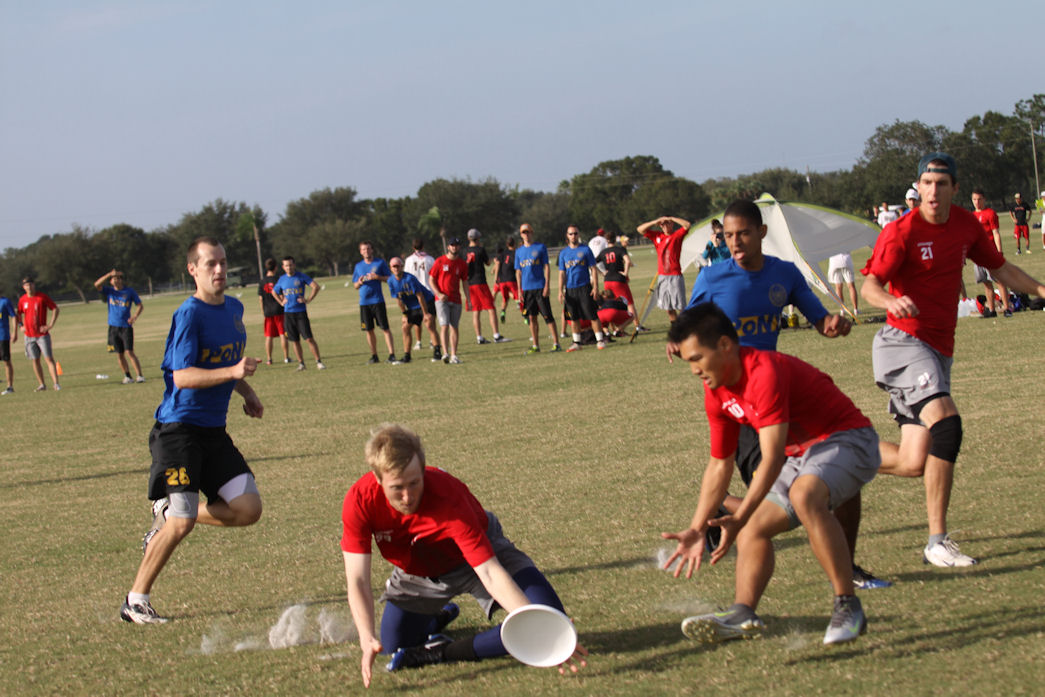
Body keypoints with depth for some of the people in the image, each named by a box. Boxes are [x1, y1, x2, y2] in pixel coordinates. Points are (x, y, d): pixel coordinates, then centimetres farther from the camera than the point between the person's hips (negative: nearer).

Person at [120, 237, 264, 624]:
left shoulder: (234, 309, 12)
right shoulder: (189, 314, -14)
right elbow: (182, 376, -22)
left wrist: (246, 392, 15)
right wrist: (232, 372, -31)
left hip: (214, 431, 8)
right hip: (179, 429, -8)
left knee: (249, 509, -2)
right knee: (182, 523, -15)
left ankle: (166, 516, 18)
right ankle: (135, 601, 0)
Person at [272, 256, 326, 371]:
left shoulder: (302, 276, -2)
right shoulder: (282, 279, 9)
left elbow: (316, 287, -6)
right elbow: (274, 292, 26)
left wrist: (308, 300, -10)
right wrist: (281, 302, 12)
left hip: (301, 312, -4)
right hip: (288, 313, 4)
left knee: (309, 338, -10)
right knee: (295, 341, 4)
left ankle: (318, 362, -7)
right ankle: (301, 363, 12)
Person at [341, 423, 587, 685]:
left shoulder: (448, 499, -41)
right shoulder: (360, 501, -32)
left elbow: (490, 573, -44)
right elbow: (357, 579, -30)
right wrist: (367, 640, -46)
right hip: (418, 573, 3)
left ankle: (446, 651, -7)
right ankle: (440, 616, 35)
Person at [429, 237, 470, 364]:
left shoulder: (462, 264, 9)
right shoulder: (440, 261, 0)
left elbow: (465, 282, 15)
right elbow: (431, 279, 2)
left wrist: (468, 299, 8)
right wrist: (438, 294, -11)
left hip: (456, 300, 3)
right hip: (442, 299, -3)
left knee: (454, 327, 4)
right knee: (444, 325, -14)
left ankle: (454, 355, 6)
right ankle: (445, 353, -19)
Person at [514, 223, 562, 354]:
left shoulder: (541, 248, 1)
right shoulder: (519, 251, 12)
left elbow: (546, 267, -1)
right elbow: (518, 271, 14)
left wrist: (547, 285, -10)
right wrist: (519, 290, 8)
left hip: (540, 287, -4)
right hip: (527, 288, 4)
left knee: (548, 316, -6)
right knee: (531, 317, 5)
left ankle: (556, 343, -5)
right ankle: (535, 346, 10)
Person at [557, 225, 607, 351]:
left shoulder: (585, 250, 2)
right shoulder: (563, 253, 10)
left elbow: (593, 269, 1)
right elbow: (562, 273, 10)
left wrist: (595, 287, -6)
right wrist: (560, 291, 2)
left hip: (584, 287, -3)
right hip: (570, 288, 3)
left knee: (593, 315, -6)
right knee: (574, 317, 6)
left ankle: (600, 340, -1)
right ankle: (576, 343, 14)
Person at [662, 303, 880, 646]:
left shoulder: (765, 372, -26)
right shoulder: (718, 393, 3)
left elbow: (772, 460, -32)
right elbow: (720, 465, 13)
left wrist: (739, 518, -38)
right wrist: (697, 530, 7)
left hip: (846, 440, -10)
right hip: (800, 454, 10)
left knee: (804, 495, -37)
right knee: (753, 531, -1)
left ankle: (848, 608, -32)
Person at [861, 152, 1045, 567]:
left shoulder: (966, 226, 9)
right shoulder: (901, 232, -11)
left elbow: (998, 268, 22)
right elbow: (869, 285, -20)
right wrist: (890, 301, -42)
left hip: (939, 351, 7)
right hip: (903, 342, -7)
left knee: (913, 463, 1)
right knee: (946, 423, -27)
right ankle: (937, 541, -22)